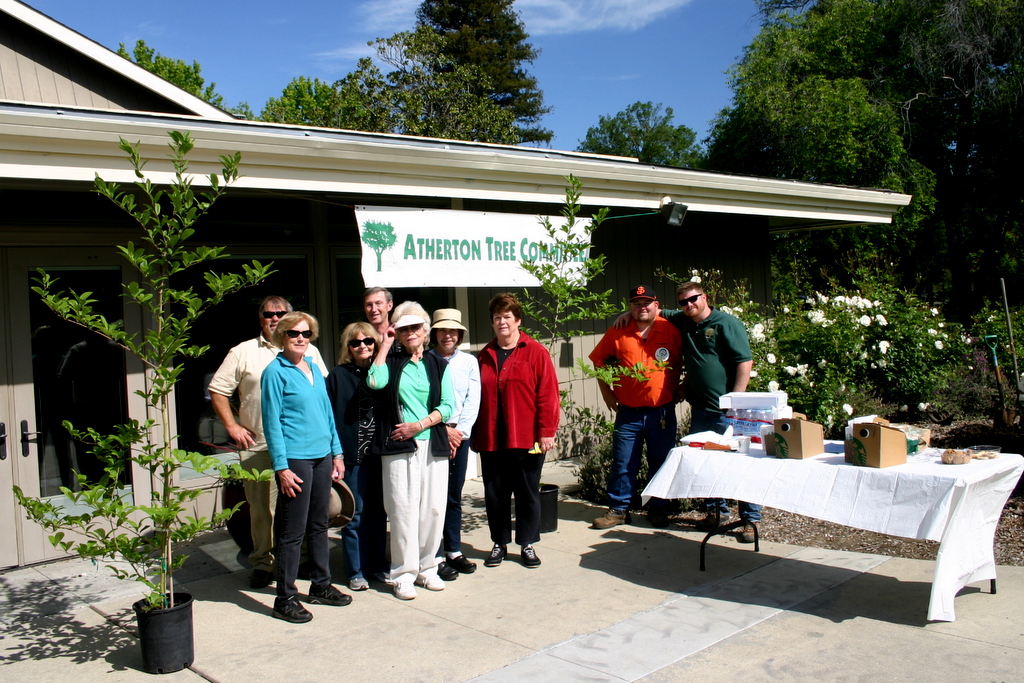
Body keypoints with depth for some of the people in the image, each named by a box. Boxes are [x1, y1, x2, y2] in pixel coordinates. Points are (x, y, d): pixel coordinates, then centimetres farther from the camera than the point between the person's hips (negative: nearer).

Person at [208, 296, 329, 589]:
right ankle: (263, 563, 17)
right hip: (258, 446, -1)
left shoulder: (308, 351, 10)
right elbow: (218, 389, 8)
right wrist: (232, 426, 1)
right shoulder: (243, 352, 6)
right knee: (262, 508, 3)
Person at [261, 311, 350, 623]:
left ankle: (321, 585, 28)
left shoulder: (314, 368, 12)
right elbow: (272, 422, -11)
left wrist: (337, 452, 14)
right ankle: (285, 599, 9)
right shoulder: (275, 372, -8)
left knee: (319, 525, 16)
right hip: (295, 459, -7)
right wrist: (281, 467, -15)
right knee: (293, 532, -1)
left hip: (322, 456, 7)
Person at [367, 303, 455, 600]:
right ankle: (403, 573, 4)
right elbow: (375, 381, -15)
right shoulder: (391, 363, 8)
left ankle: (427, 568, 16)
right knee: (403, 508, -4)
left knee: (433, 508, 3)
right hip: (398, 446, -2)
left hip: (433, 445, 2)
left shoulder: (438, 365, 12)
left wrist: (419, 425, -8)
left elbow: (447, 406, 4)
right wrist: (384, 346, -5)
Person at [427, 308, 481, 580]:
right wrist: (443, 430, -10)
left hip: (460, 435, 3)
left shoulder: (469, 362, 8)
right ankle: (435, 557, 5)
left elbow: (473, 400, 4)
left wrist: (460, 431, -6)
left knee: (454, 496, 11)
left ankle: (454, 551, 21)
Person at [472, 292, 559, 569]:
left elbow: (548, 394, -7)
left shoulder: (536, 353, -3)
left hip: (526, 440, -3)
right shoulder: (485, 356, 10)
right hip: (491, 440, 4)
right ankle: (499, 543, 24)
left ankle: (527, 544, 20)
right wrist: (475, 435, 9)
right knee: (495, 494, 10)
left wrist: (547, 431, -12)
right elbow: (476, 398, 12)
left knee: (528, 493, 7)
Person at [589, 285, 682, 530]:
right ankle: (618, 509, 18)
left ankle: (658, 509, 24)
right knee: (623, 464, 6)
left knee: (661, 463, 10)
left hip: (662, 412, 0)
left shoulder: (671, 330, -3)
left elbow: (682, 363, 8)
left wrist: (679, 389, 1)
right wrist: (606, 391, 6)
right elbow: (599, 361, 10)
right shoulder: (617, 333, -1)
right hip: (628, 413, 0)